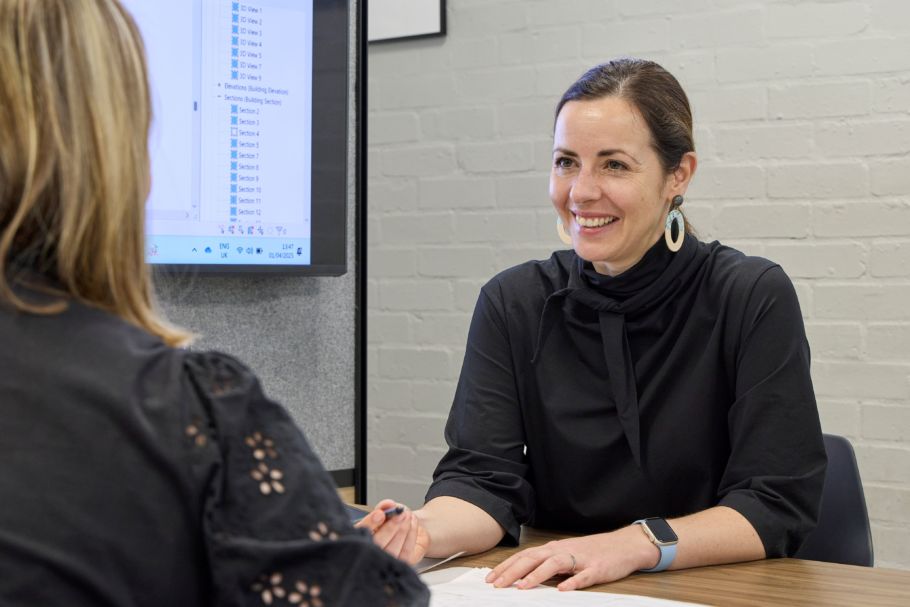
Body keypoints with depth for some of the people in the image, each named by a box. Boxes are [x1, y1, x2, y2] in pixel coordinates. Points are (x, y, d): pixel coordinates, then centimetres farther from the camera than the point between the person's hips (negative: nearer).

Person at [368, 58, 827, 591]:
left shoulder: (754, 298, -8)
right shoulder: (514, 303, 0)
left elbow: (779, 504, -12)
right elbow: (483, 479, -7)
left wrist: (633, 545, -26)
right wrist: (423, 530, -28)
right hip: (558, 590, 2)